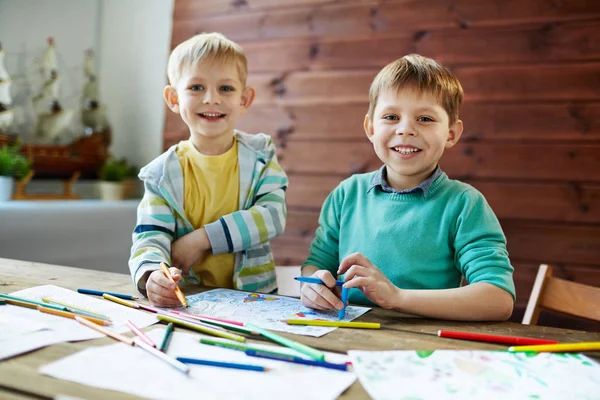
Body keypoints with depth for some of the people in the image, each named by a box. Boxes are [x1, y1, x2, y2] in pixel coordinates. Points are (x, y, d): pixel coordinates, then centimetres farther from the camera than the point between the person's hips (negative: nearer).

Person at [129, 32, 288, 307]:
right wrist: (152, 275, -30)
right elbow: (150, 237, -8)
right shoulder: (163, 173, 1)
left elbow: (273, 215, -10)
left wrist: (201, 238, -17)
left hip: (254, 294, -1)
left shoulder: (259, 155, 2)